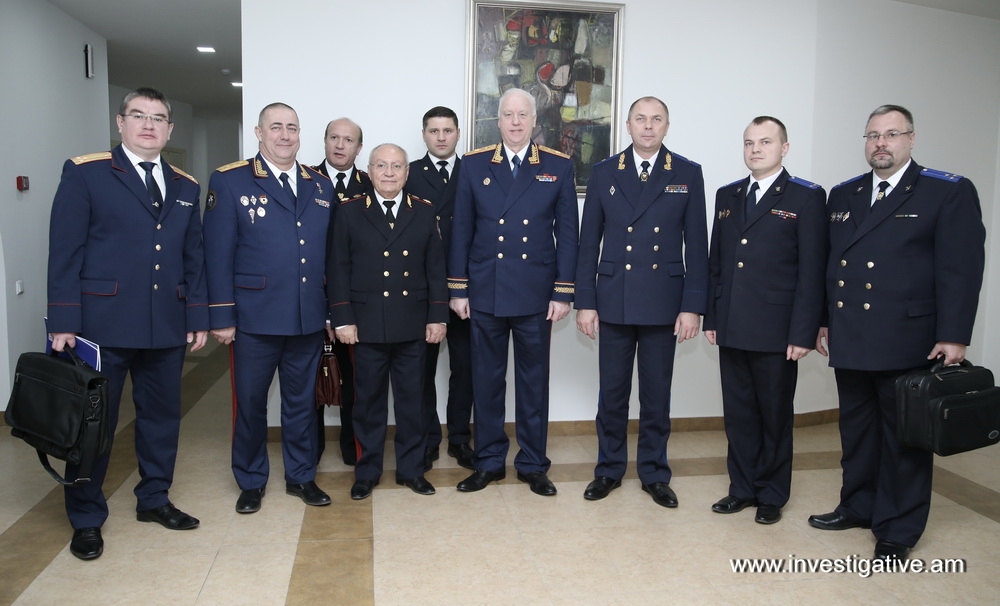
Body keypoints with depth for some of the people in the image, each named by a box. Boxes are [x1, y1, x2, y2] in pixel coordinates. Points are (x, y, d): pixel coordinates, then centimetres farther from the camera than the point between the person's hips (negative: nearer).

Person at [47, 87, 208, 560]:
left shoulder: (185, 186, 13)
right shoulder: (85, 173, -1)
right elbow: (65, 250, -5)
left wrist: (197, 317, 8)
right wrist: (63, 321, -10)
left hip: (167, 325, 4)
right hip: (102, 322, -4)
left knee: (162, 415, 13)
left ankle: (154, 498, 32)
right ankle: (86, 519, 23)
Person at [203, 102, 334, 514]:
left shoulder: (321, 186, 9)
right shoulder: (229, 182, -3)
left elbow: (328, 253, 9)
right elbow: (218, 254, -6)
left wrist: (332, 310, 6)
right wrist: (221, 317, -9)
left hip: (309, 320, 3)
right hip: (254, 320, -3)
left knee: (302, 402, 15)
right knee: (250, 403, 11)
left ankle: (301, 476, 31)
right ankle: (251, 481, 29)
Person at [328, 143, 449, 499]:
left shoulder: (424, 212, 6)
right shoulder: (350, 212, 2)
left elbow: (435, 269, 5)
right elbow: (338, 270, 0)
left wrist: (438, 316, 0)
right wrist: (342, 319, -7)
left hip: (413, 325, 1)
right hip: (367, 325, -1)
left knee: (411, 400, 10)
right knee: (369, 401, 9)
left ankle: (411, 469, 24)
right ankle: (367, 472, 23)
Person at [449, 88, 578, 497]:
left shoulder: (558, 167, 3)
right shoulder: (474, 164, 4)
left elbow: (566, 233, 2)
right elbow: (461, 230, 4)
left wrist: (563, 293, -4)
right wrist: (458, 289, 1)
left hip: (536, 294, 0)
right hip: (484, 292, 1)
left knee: (534, 380, 9)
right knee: (486, 379, 9)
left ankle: (533, 464, 23)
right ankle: (489, 461, 24)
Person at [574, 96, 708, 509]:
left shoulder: (688, 174, 2)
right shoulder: (604, 173, 4)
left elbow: (696, 246, 0)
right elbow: (589, 243, 3)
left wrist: (693, 305, -5)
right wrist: (585, 301, -1)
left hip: (663, 303, 0)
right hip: (613, 301, 1)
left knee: (657, 393, 9)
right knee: (612, 391, 9)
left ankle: (654, 473, 25)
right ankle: (609, 469, 26)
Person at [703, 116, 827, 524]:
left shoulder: (807, 198, -3)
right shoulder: (727, 195, 12)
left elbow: (812, 271, -8)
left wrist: (803, 333, -13)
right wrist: (711, 317, 8)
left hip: (776, 331, -4)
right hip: (731, 329, 5)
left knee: (775, 415, 9)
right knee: (738, 413, 12)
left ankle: (771, 495, 25)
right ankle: (742, 488, 27)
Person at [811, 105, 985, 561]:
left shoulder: (950, 193, -3)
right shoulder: (842, 196, 13)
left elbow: (961, 269, -9)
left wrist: (953, 336, -14)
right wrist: (822, 321, 12)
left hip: (907, 343, -5)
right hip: (850, 342, 5)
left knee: (904, 436, 5)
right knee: (856, 430, 17)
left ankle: (898, 531, 18)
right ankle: (858, 506, 33)